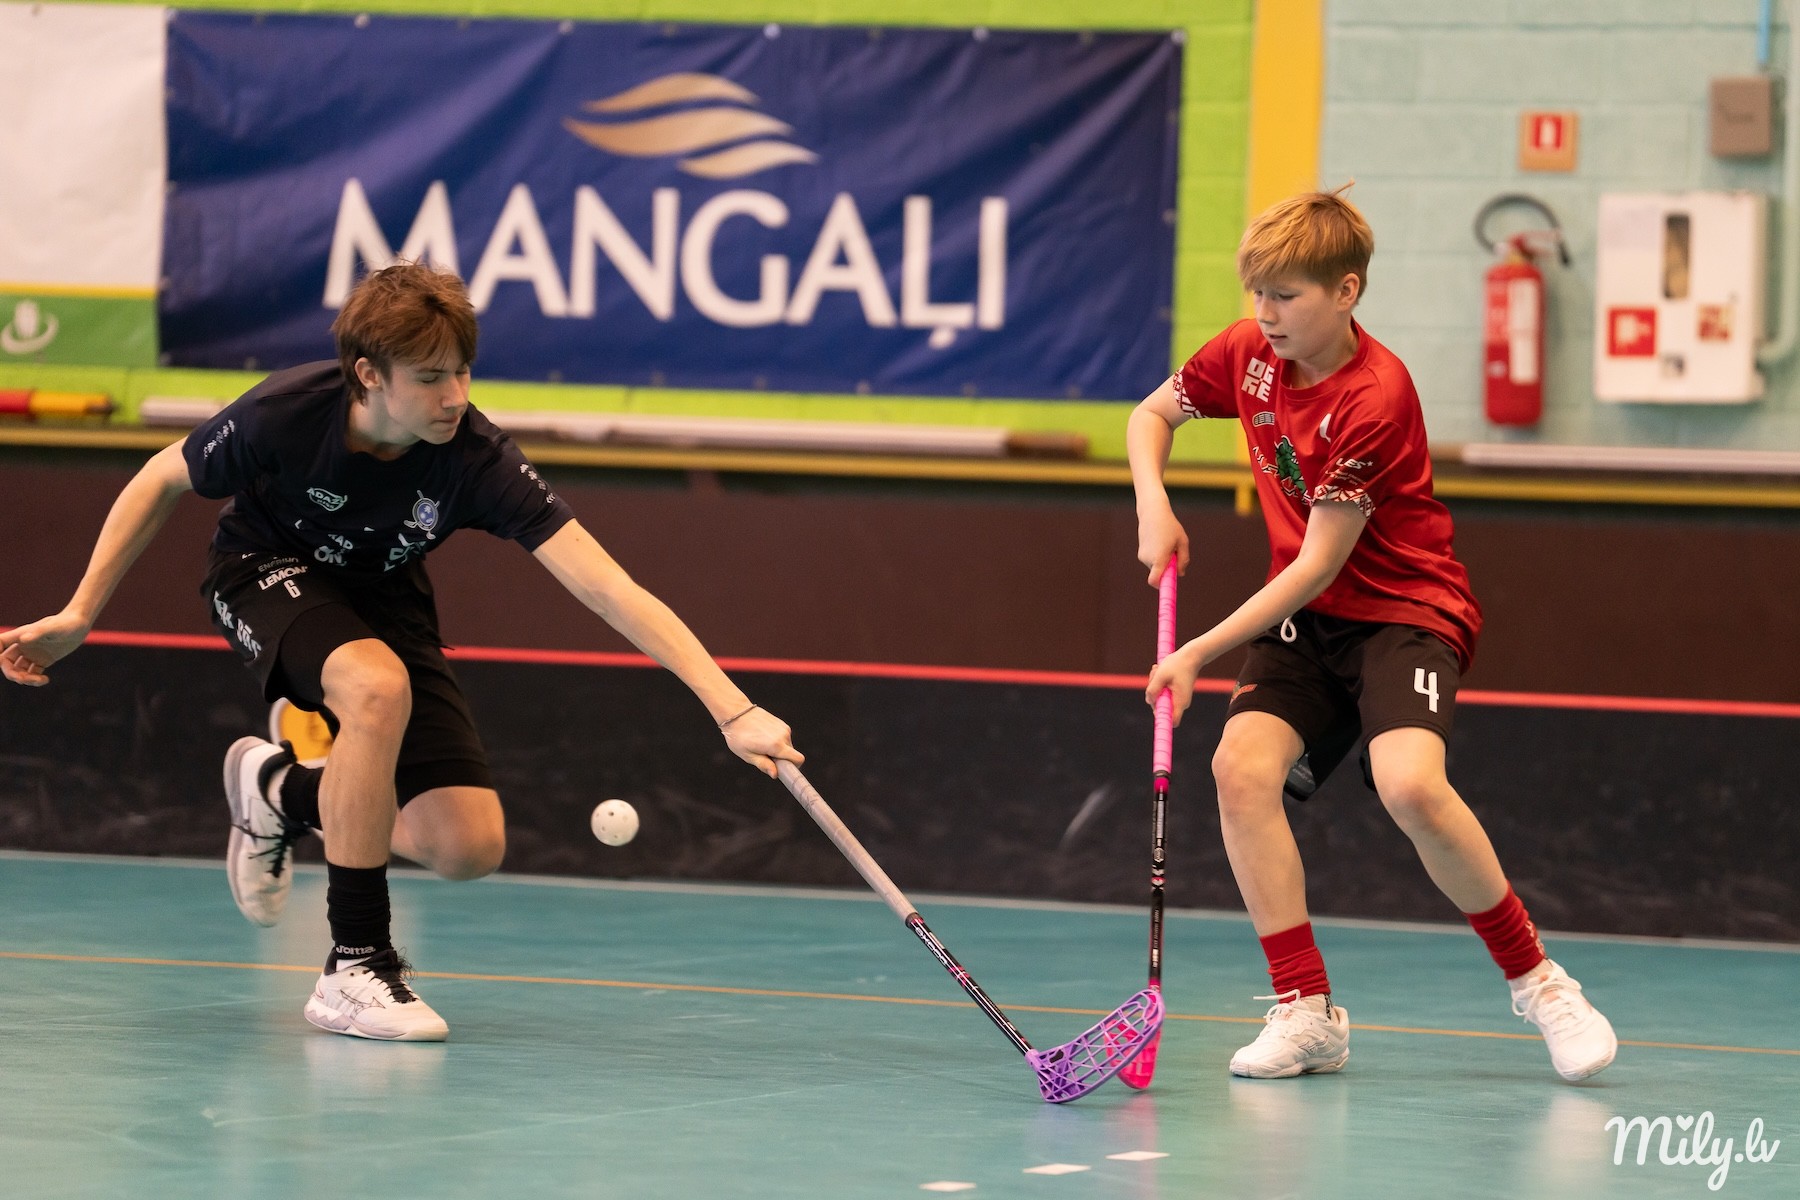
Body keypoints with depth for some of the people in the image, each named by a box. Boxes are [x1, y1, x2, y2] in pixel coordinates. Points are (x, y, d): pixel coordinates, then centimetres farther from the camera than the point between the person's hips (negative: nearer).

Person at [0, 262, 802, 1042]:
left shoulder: (475, 460, -31)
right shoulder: (285, 414, -32)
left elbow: (608, 587, -37)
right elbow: (162, 482, -12)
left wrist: (733, 711, -46)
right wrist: (79, 615, -9)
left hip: (380, 597, 3)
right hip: (266, 571, -3)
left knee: (471, 847, -11)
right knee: (378, 686, -38)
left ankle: (283, 790, 19)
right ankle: (354, 969, -26)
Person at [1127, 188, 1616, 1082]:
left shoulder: (1373, 398, -23)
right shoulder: (1249, 353, -2)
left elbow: (1318, 566, -22)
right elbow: (1153, 414, 18)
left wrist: (1198, 654, -22)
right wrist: (1152, 504, -3)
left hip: (1405, 611, -6)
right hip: (1304, 619, 6)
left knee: (1409, 785, -31)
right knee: (1242, 766, -20)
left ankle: (1535, 980, -10)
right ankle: (1307, 1013, -12)